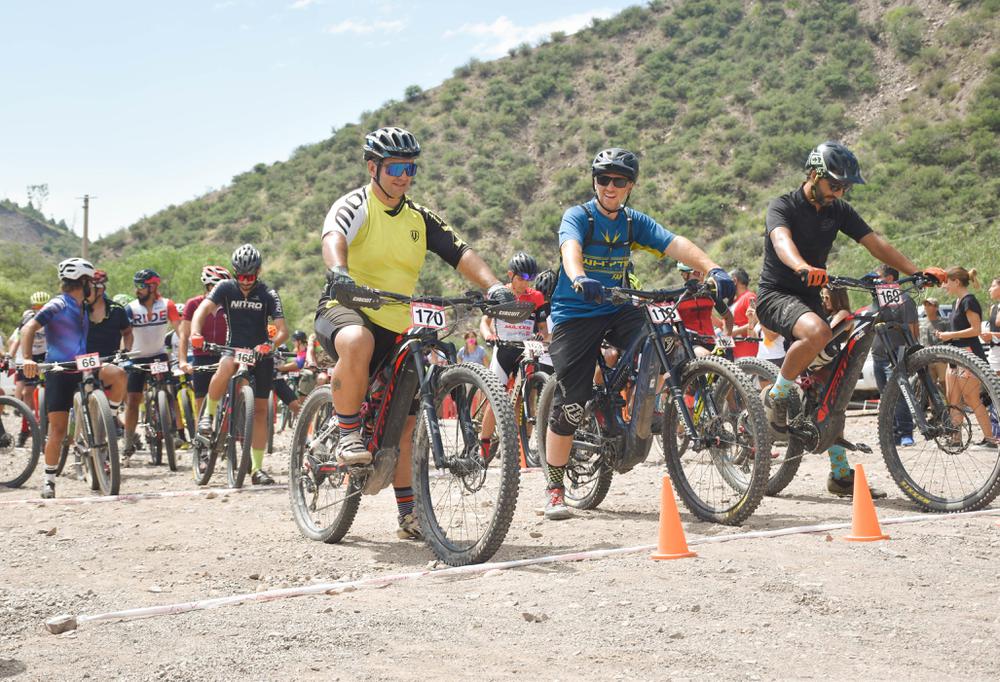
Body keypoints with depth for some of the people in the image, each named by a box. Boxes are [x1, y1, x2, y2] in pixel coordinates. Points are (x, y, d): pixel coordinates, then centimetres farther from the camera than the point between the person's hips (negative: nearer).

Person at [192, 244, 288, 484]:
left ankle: (257, 468, 4)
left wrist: (271, 344, -38)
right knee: (226, 367, -37)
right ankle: (209, 413, -14)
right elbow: (203, 308, -20)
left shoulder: (268, 295, -8)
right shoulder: (226, 288, -6)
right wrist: (195, 333, -41)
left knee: (260, 409, -1)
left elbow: (283, 330, -16)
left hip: (260, 354, 1)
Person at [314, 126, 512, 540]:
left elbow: (460, 253, -1)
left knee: (404, 421, 4)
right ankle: (348, 435, -22)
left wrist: (493, 285, -20)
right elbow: (333, 236, -27)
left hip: (396, 328, 6)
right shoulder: (354, 206, -6)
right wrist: (338, 272, -50)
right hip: (344, 310, -5)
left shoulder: (420, 219, 11)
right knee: (357, 343, -42)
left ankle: (408, 512, 15)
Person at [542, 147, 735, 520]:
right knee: (570, 403, -8)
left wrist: (713, 269, -30)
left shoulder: (634, 222, 3)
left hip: (617, 310, 4)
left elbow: (676, 244, -12)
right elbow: (570, 247, -30)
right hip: (574, 313, -4)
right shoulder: (578, 216, -8)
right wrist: (579, 278, -53)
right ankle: (554, 488, 8)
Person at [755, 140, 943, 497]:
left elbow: (877, 244, -2)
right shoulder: (782, 207, -12)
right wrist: (803, 268, -56)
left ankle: (840, 473, 6)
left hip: (809, 299, 6)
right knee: (817, 332, -38)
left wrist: (918, 271, -17)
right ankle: (776, 397, -15)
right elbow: (782, 241, -33)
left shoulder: (839, 210, 6)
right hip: (775, 296, -6)